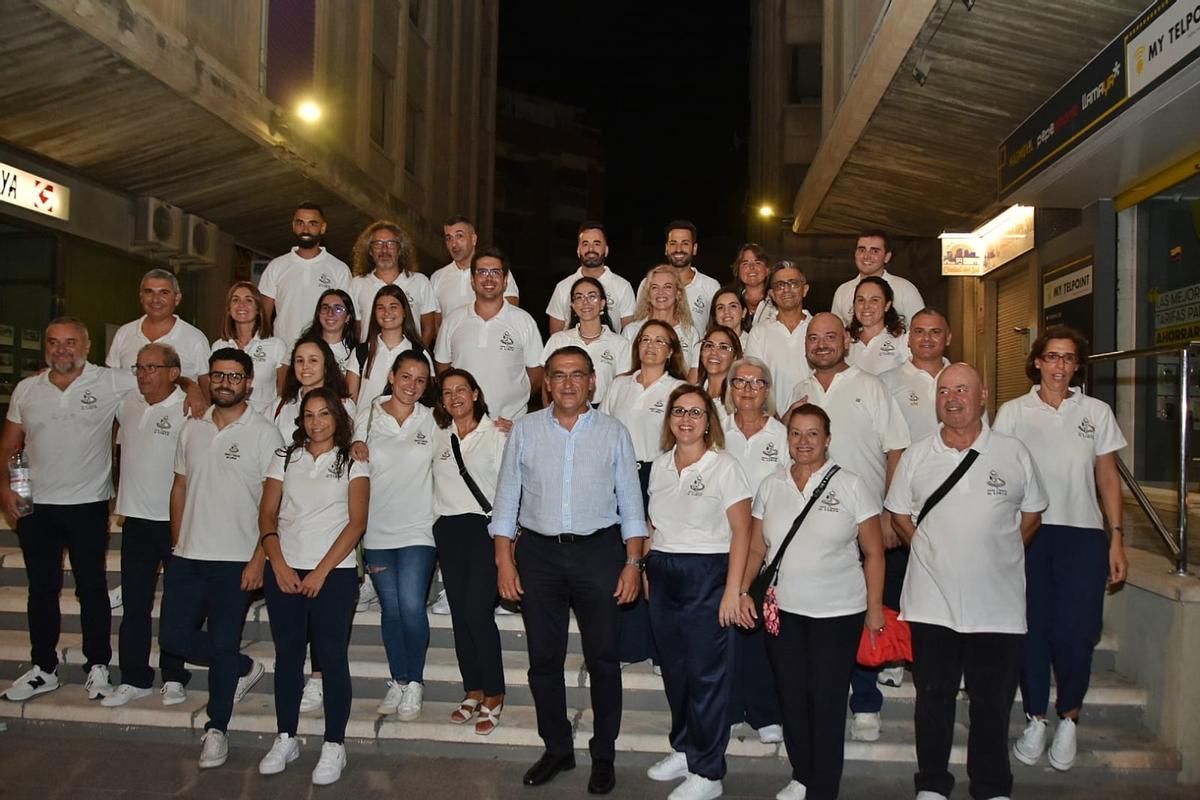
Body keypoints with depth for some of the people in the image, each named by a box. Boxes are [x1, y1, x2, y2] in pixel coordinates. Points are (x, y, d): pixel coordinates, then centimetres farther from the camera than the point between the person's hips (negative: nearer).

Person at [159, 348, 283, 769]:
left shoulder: (264, 434, -7)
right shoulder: (192, 428, 9)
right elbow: (180, 487, 15)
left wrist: (259, 559, -14)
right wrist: (177, 544, 11)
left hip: (236, 560, -5)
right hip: (188, 557, 5)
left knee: (223, 645, 2)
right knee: (173, 638, 6)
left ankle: (216, 730, 20)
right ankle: (246, 668, 29)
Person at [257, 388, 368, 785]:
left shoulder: (353, 462, 3)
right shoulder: (285, 457, 11)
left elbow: (357, 522, -5)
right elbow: (267, 514, 7)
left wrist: (321, 572, -11)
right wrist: (278, 565, -6)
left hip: (334, 573, -3)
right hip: (283, 571, 3)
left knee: (333, 656, 0)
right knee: (287, 654, 9)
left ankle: (334, 746, 8)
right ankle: (285, 739, 21)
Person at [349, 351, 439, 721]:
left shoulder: (433, 420, 4)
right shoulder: (367, 415, 5)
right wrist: (354, 449, -9)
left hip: (417, 528, -1)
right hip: (377, 528, 2)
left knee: (412, 607, -10)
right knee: (390, 608, 8)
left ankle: (414, 683, 9)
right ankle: (397, 681, 24)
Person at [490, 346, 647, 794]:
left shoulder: (613, 433, 3)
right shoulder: (525, 430, 4)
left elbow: (630, 503, 3)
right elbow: (506, 499, 4)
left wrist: (633, 562, -4)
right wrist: (504, 561, -2)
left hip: (598, 553, -1)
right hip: (538, 553, 1)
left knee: (603, 659, 7)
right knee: (544, 659, 10)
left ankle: (604, 755, 23)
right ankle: (557, 749, 27)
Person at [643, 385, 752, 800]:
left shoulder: (725, 466, -8)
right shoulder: (660, 465, 9)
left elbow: (741, 532, -11)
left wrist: (732, 591, -15)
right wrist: (648, 569, 10)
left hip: (706, 576, -5)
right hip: (663, 576, 6)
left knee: (706, 673, 1)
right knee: (674, 668, 14)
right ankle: (683, 750, 31)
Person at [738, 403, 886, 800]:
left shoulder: (851, 486, -5)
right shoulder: (770, 485, 5)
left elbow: (874, 552, -2)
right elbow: (756, 548, 10)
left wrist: (874, 609, -4)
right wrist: (743, 590, -2)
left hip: (838, 612, -3)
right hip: (782, 609, 3)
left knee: (826, 701, 1)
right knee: (791, 696, 11)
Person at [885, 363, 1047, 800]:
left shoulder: (1014, 453, 1)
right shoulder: (915, 456, 3)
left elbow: (1031, 514, 10)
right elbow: (899, 513, 12)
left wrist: (999, 557, 5)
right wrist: (931, 552, 5)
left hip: (997, 604, 0)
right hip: (931, 603, 1)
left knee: (993, 703, 10)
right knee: (933, 699, 10)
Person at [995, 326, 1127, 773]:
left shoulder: (1097, 413, 8)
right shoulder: (1012, 412, 6)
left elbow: (1108, 479, 9)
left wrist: (1116, 539, 4)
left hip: (1083, 534, 0)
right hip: (1026, 534, 0)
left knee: (1075, 632, -5)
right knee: (1033, 629, 2)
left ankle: (1068, 721, 15)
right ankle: (1035, 720, 17)